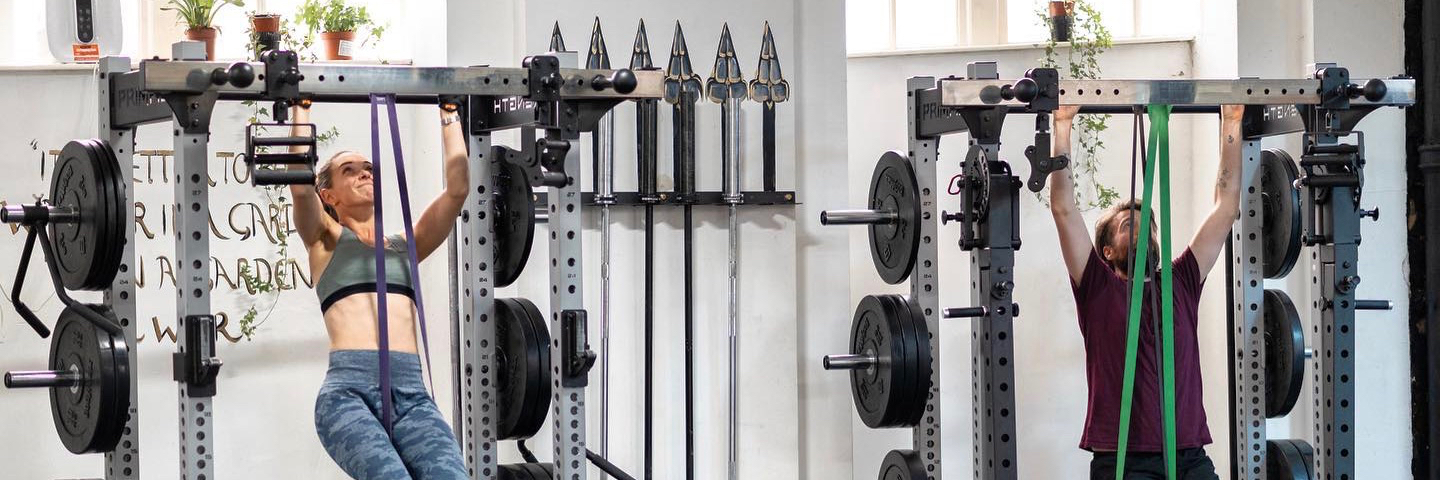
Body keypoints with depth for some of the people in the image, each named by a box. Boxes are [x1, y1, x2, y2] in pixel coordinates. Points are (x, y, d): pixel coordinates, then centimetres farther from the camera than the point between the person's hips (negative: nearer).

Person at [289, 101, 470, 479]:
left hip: (411, 392, 3)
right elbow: (300, 185, -1)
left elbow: (457, 188, 19)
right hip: (348, 391, -3)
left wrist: (449, 115, 25)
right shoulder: (326, 241, 17)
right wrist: (301, 107, 5)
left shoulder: (405, 245, 26)